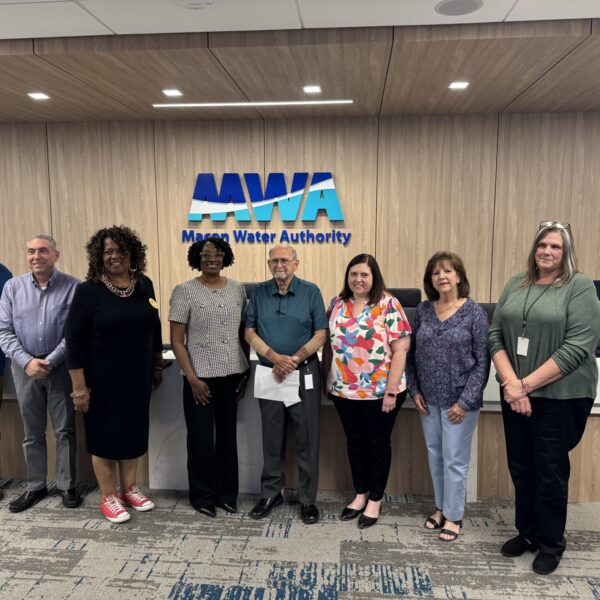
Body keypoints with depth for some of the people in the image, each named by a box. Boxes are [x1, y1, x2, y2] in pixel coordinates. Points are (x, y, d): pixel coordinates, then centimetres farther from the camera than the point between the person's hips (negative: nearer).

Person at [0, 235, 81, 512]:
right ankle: (35, 487, 29)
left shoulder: (73, 287, -8)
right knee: (32, 433, 14)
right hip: (25, 369, 3)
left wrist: (50, 362, -14)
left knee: (64, 431, 7)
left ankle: (67, 485, 22)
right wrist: (27, 361, -12)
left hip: (61, 369, -2)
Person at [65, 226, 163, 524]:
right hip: (102, 378, -4)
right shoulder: (88, 290, -12)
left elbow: (154, 329, 11)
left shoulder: (144, 285, 1)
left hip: (138, 375, 4)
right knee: (104, 435, 9)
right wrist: (79, 387, -14)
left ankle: (129, 489, 34)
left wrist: (158, 366, 14)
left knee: (133, 431, 15)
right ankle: (108, 498, 26)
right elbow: (74, 340, -12)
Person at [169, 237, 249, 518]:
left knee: (228, 434, 13)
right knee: (201, 437, 7)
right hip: (201, 376, -3)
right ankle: (202, 495, 25)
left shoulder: (238, 289, 5)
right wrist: (192, 379, -12)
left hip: (233, 375, 3)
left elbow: (244, 333, 10)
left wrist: (246, 371, 4)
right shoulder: (184, 291, -6)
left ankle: (227, 492, 29)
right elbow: (177, 341, -7)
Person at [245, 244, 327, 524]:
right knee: (272, 438, 12)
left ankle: (307, 498, 18)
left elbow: (320, 334, -5)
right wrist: (275, 357, -14)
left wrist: (294, 360, -15)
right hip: (269, 374, 2)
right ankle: (271, 493, 28)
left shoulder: (311, 292, -3)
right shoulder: (258, 293, 3)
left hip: (305, 373, -2)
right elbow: (250, 333, 1)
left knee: (307, 438, 4)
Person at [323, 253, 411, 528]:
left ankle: (375, 500, 26)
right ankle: (360, 494, 34)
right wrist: (327, 380, 8)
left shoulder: (388, 305, -10)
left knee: (377, 443, 10)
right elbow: (328, 345, 10)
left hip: (379, 390, -4)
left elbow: (400, 350, -12)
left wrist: (391, 390, -15)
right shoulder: (337, 304, 4)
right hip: (344, 390, 4)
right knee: (354, 441, 16)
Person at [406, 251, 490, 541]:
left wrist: (466, 401, -13)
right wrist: (414, 390, 1)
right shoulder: (423, 310, 2)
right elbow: (411, 353, 8)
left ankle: (454, 516, 24)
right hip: (428, 398, 4)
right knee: (435, 455, 16)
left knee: (455, 459, 6)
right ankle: (441, 507, 35)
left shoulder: (474, 312, -9)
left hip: (459, 400, -4)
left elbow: (482, 361, -10)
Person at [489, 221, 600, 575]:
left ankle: (551, 544, 29)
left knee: (550, 470, 8)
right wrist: (511, 382, -11)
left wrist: (527, 384, -16)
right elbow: (496, 336, 3)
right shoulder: (515, 285, 6)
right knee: (521, 467, 15)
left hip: (560, 396, -4)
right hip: (516, 394, 5)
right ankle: (527, 532, 35)